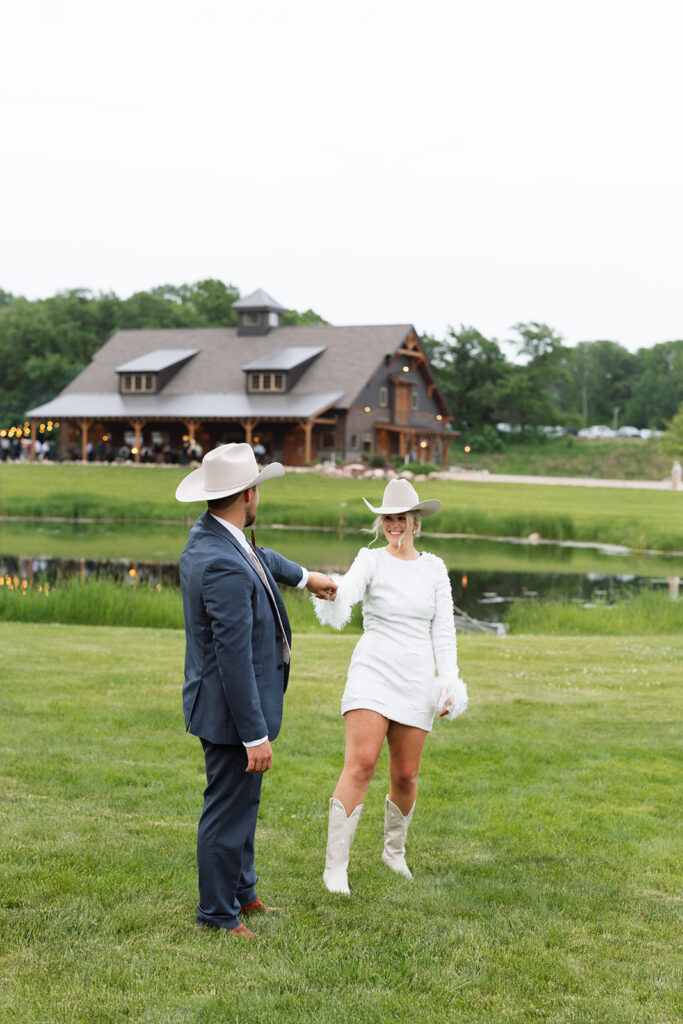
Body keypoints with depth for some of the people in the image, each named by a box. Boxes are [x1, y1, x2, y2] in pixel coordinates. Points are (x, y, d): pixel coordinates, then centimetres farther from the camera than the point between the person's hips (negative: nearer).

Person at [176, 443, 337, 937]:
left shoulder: (208, 535, 2)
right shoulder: (224, 568, -30)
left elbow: (255, 555, 27)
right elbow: (234, 660, -29)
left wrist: (304, 576, 43)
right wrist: (256, 736, -24)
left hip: (232, 705, 11)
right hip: (231, 710, -11)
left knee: (241, 802, 24)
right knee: (230, 809, 4)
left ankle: (241, 890, 41)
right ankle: (218, 913, 20)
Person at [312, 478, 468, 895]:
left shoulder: (434, 568, 10)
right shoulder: (370, 560, 0)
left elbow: (443, 630, 11)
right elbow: (346, 593, -20)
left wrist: (450, 680, 1)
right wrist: (332, 595, -43)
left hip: (415, 681, 3)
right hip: (372, 673, -3)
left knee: (406, 775, 7)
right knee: (361, 764, -16)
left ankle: (395, 850, 33)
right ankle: (336, 866, -12)